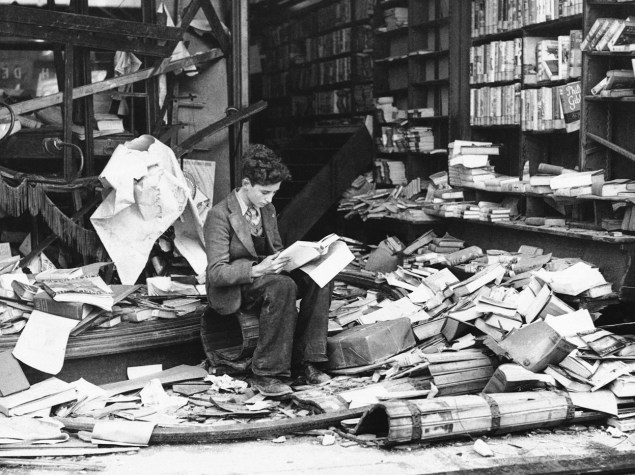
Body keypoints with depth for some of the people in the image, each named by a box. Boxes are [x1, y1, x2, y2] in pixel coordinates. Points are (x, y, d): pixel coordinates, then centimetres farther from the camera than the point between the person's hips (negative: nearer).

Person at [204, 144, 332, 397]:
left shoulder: (268, 210, 8)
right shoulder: (219, 216, -15)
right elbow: (216, 273, -19)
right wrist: (257, 269, -33)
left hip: (265, 275, 7)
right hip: (233, 291, -7)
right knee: (282, 285, -36)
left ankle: (304, 360, -14)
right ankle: (266, 374, -29)